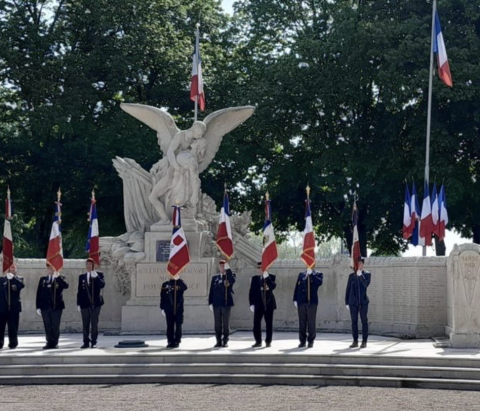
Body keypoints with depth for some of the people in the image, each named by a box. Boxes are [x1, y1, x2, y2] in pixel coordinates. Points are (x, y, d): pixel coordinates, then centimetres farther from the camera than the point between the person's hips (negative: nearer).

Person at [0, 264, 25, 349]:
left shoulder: (19, 279, 8)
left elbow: (22, 285, -14)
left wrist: (13, 278, -18)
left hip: (13, 307, -1)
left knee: (13, 327, -1)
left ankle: (13, 343, 4)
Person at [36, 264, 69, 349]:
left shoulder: (60, 278, 6)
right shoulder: (43, 279, 12)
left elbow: (66, 286, -16)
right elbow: (39, 293, 8)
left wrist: (58, 276, -21)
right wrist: (38, 307, 1)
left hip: (57, 306, -2)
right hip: (45, 306, 2)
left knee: (55, 326, 0)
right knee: (47, 326, 2)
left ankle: (55, 343, 8)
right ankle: (49, 343, 6)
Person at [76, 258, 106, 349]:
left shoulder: (99, 275, 6)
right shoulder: (82, 276, 14)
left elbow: (102, 285, -10)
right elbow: (79, 291, 11)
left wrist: (96, 277, -21)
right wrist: (78, 304, 6)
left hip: (95, 303, -2)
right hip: (85, 303, 2)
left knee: (94, 323, -3)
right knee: (85, 324, 1)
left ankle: (94, 342, 2)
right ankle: (86, 342, 4)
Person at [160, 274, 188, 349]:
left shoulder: (180, 283, 4)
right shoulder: (165, 284, 6)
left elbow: (185, 287, -21)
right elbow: (162, 297, 6)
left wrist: (178, 279, -21)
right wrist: (162, 308, 1)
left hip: (178, 309, -1)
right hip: (169, 309, 1)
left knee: (178, 326, 1)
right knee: (170, 326, 3)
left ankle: (177, 342, 6)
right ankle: (170, 342, 8)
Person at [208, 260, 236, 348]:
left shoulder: (230, 276, 5)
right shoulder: (215, 278, 13)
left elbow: (232, 281, -20)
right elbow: (211, 291, 11)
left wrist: (228, 269, -23)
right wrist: (210, 303, 4)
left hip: (226, 303, -3)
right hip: (216, 304, 3)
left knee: (226, 323, 0)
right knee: (217, 323, 3)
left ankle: (225, 341, 5)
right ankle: (218, 341, 7)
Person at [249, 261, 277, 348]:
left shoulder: (271, 277, 3)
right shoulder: (255, 278, 8)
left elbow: (273, 286, -15)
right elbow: (251, 291, 6)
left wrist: (267, 278, -21)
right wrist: (252, 304, -1)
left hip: (269, 303, -1)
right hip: (258, 304, 1)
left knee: (269, 323, 2)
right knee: (256, 323, -4)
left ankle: (268, 341, 11)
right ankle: (258, 341, 3)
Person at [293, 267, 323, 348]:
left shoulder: (318, 274, 7)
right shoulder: (301, 275, 15)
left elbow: (319, 282, -14)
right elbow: (297, 287, 12)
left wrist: (311, 274, -16)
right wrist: (295, 299, 4)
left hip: (312, 302, -2)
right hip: (301, 301, 2)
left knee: (311, 322, -1)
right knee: (302, 322, 3)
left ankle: (311, 341, 5)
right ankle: (302, 341, 8)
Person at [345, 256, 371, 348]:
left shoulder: (367, 274, 3)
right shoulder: (351, 276, 9)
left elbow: (366, 284, -14)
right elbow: (348, 290, 11)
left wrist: (360, 275, -24)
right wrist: (346, 303, 7)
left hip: (363, 302, -2)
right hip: (353, 302, 2)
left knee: (364, 321, -2)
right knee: (354, 321, 2)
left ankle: (364, 341, 3)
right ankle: (355, 341, 8)